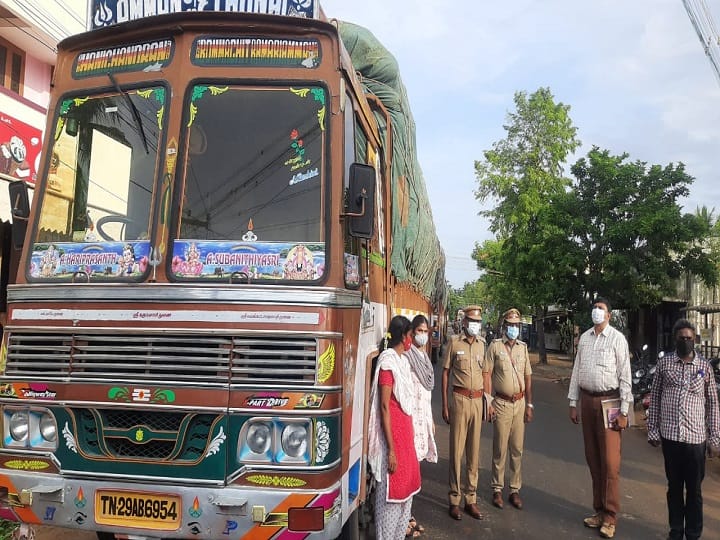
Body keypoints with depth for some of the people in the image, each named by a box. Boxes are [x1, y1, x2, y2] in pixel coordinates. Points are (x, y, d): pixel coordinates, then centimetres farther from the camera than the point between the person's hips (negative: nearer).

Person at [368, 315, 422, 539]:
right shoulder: (388, 361, -18)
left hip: (405, 432, 9)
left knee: (406, 487, 18)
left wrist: (408, 436, 14)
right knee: (391, 492, 3)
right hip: (392, 435, -9)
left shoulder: (403, 359, 9)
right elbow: (384, 406, -20)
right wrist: (391, 449, -20)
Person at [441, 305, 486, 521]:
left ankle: (471, 498, 22)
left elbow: (486, 373, 11)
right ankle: (454, 499, 14)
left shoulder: (483, 345, 7)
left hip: (478, 400, 3)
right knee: (456, 450, 3)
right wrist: (444, 405, -4)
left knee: (474, 451, 11)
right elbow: (445, 373, 0)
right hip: (459, 399, -3)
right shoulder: (454, 343, -2)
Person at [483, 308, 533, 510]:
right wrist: (488, 402, -11)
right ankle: (497, 489, 15)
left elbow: (528, 377, 12)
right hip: (502, 403, -4)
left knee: (517, 449, 9)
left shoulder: (523, 347, 9)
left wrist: (529, 404, 8)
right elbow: (486, 374, -6)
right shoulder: (495, 346, -4)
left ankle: (515, 490, 20)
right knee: (500, 449, 3)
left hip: (520, 403, 4)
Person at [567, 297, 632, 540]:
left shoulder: (617, 338, -6)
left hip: (609, 401, -5)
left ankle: (610, 517, 10)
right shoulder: (584, 338, 10)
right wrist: (573, 404, 12)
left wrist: (624, 411, -11)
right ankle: (599, 510, 23)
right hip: (587, 399, 5)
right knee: (592, 458, 11)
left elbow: (625, 376, -8)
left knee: (610, 462, -2)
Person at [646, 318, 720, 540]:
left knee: (694, 489, 10)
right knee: (674, 486, 13)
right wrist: (652, 430, 3)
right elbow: (655, 397, 5)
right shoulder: (664, 362, 1)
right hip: (669, 435, 1)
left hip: (696, 438, 0)